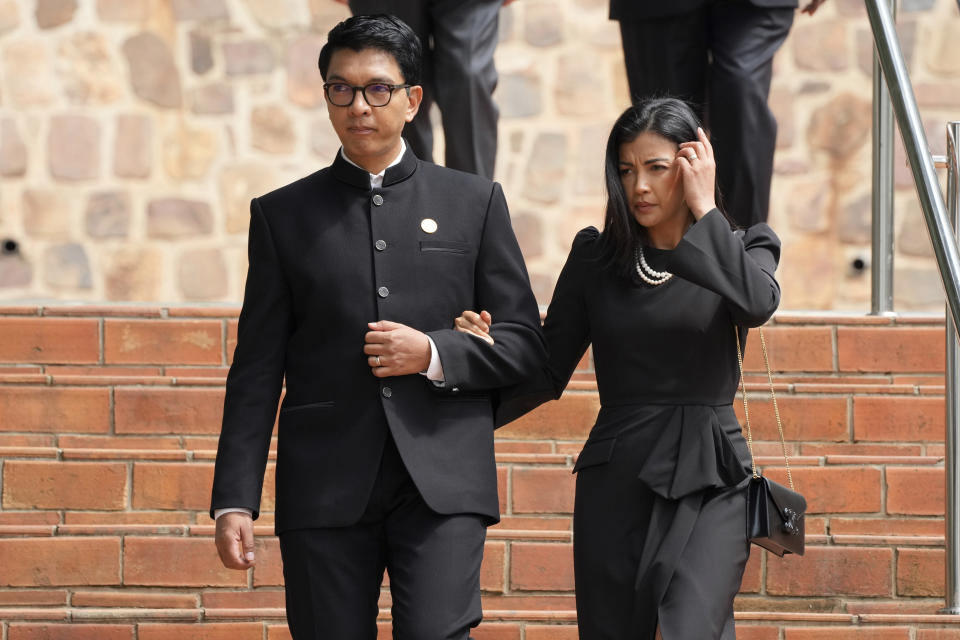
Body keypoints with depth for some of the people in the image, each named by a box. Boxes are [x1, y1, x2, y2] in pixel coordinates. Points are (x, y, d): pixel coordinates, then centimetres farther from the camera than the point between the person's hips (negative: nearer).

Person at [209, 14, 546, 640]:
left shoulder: (474, 202, 10)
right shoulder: (284, 214, 10)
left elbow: (526, 340, 10)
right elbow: (257, 371, 8)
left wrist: (434, 355, -8)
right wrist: (235, 500, 0)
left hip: (442, 479, -1)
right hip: (325, 487, 1)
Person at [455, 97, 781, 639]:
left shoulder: (742, 249, 5)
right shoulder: (597, 256, 9)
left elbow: (757, 303, -19)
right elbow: (548, 374, 9)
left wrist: (704, 208, -12)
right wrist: (491, 351, -11)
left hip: (707, 481, -3)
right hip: (616, 480, 3)